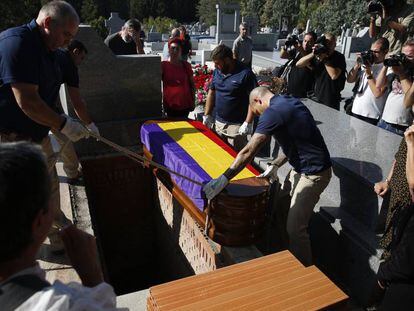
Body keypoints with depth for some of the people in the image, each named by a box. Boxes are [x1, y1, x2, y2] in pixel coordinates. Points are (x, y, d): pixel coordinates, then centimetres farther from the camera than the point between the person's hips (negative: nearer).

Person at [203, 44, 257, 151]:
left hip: (236, 126, -6)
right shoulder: (217, 71, 5)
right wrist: (206, 115, 11)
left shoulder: (245, 73, -14)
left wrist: (248, 123, -20)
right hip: (218, 123, 6)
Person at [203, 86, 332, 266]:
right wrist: (275, 165, 11)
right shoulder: (289, 102, 9)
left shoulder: (273, 112, -20)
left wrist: (223, 180, -25)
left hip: (313, 174, -10)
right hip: (301, 167, 10)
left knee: (295, 228, -3)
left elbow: (249, 151, -27)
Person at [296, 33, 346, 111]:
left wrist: (324, 59, -18)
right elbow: (298, 64, -5)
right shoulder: (317, 55, 4)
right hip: (316, 97, 4)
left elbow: (334, 75, -22)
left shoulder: (339, 57, -6)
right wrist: (313, 54, -17)